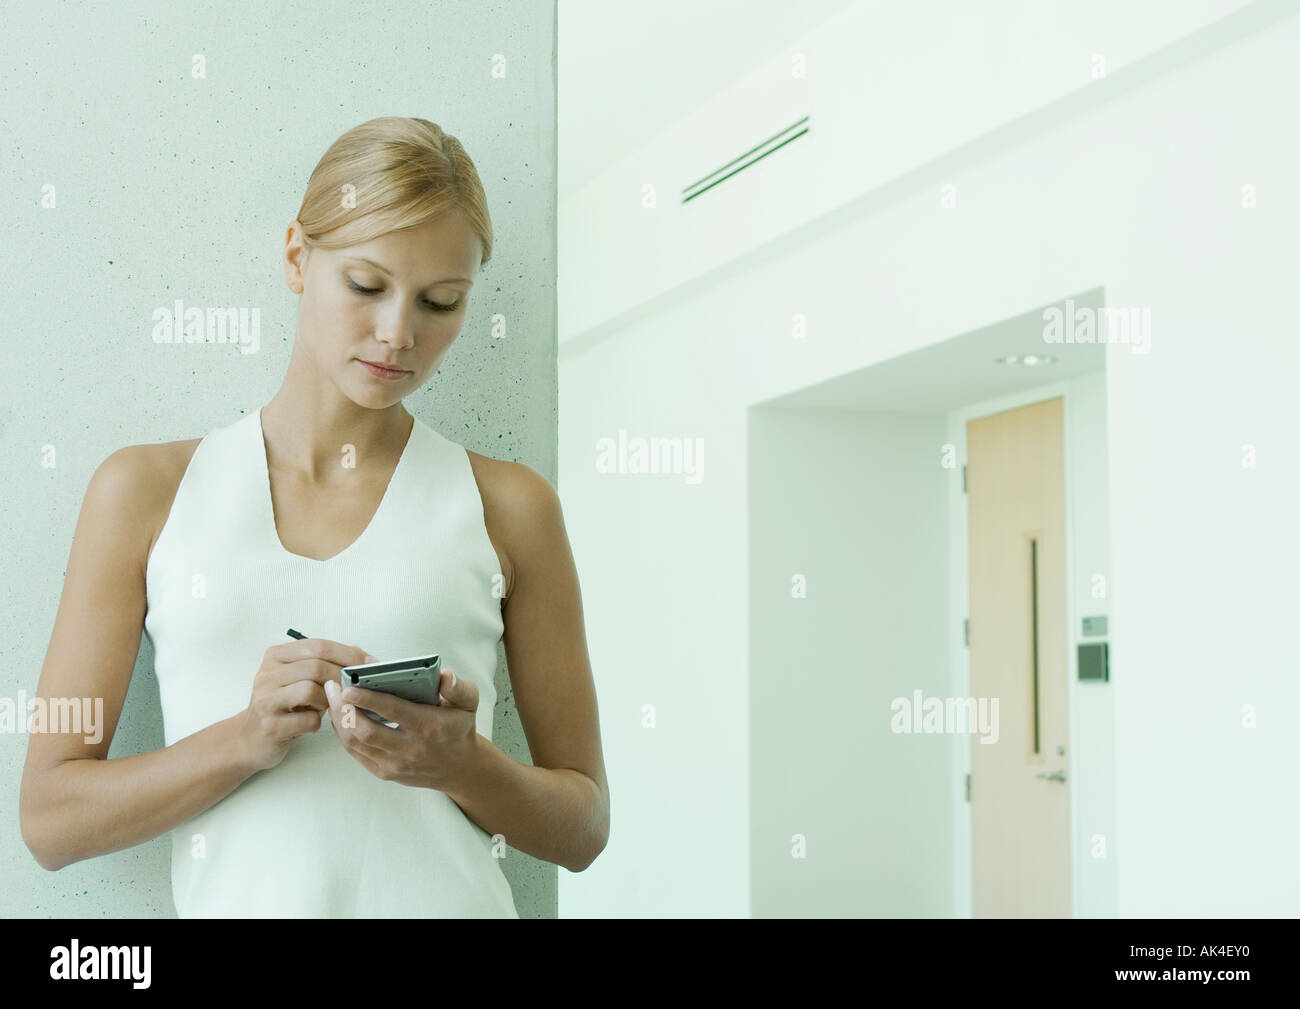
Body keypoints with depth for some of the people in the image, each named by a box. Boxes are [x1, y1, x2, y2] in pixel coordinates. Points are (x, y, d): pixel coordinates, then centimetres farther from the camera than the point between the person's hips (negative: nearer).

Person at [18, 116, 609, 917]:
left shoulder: (510, 506, 7)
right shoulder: (148, 491, 7)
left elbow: (582, 828, 11)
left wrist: (462, 763, -8)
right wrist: (246, 738, -10)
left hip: (453, 896, 0)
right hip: (239, 897, 1)